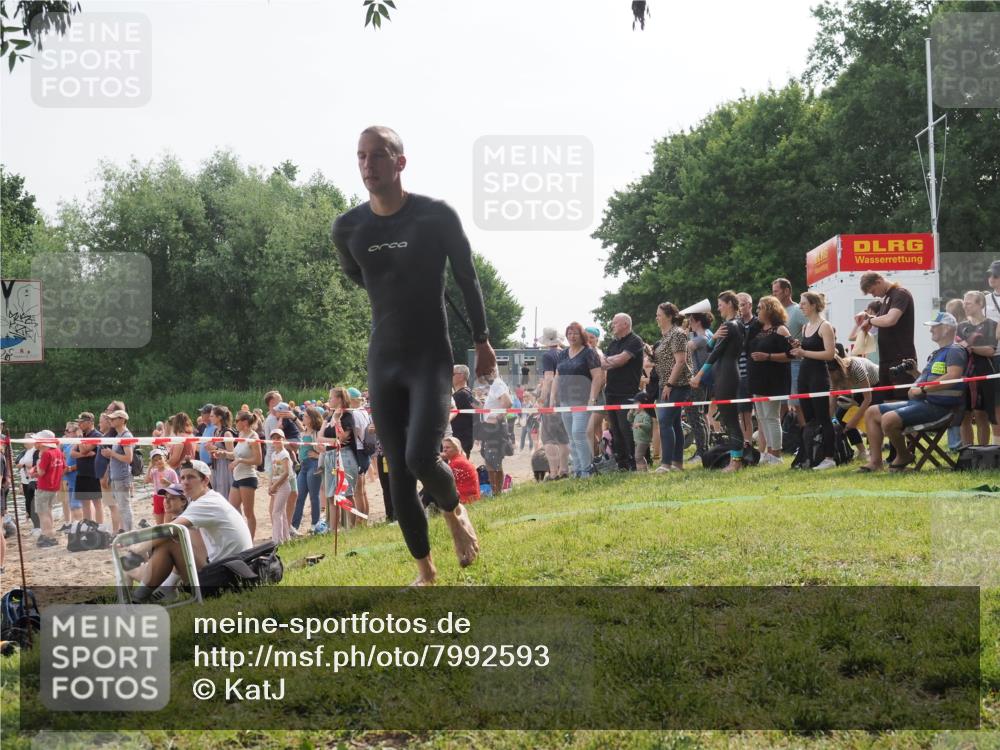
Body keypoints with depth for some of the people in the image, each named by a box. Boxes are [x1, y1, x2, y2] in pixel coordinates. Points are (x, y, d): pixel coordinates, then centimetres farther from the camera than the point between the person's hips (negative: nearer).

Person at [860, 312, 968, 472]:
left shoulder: (955, 351, -7)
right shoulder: (936, 353, 24)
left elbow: (953, 376, -24)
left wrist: (922, 389, -21)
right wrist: (915, 387, 8)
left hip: (936, 406, -11)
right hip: (918, 401, 11)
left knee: (889, 419, -29)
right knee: (872, 412, 5)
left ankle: (904, 456, -3)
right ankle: (875, 460, -1)